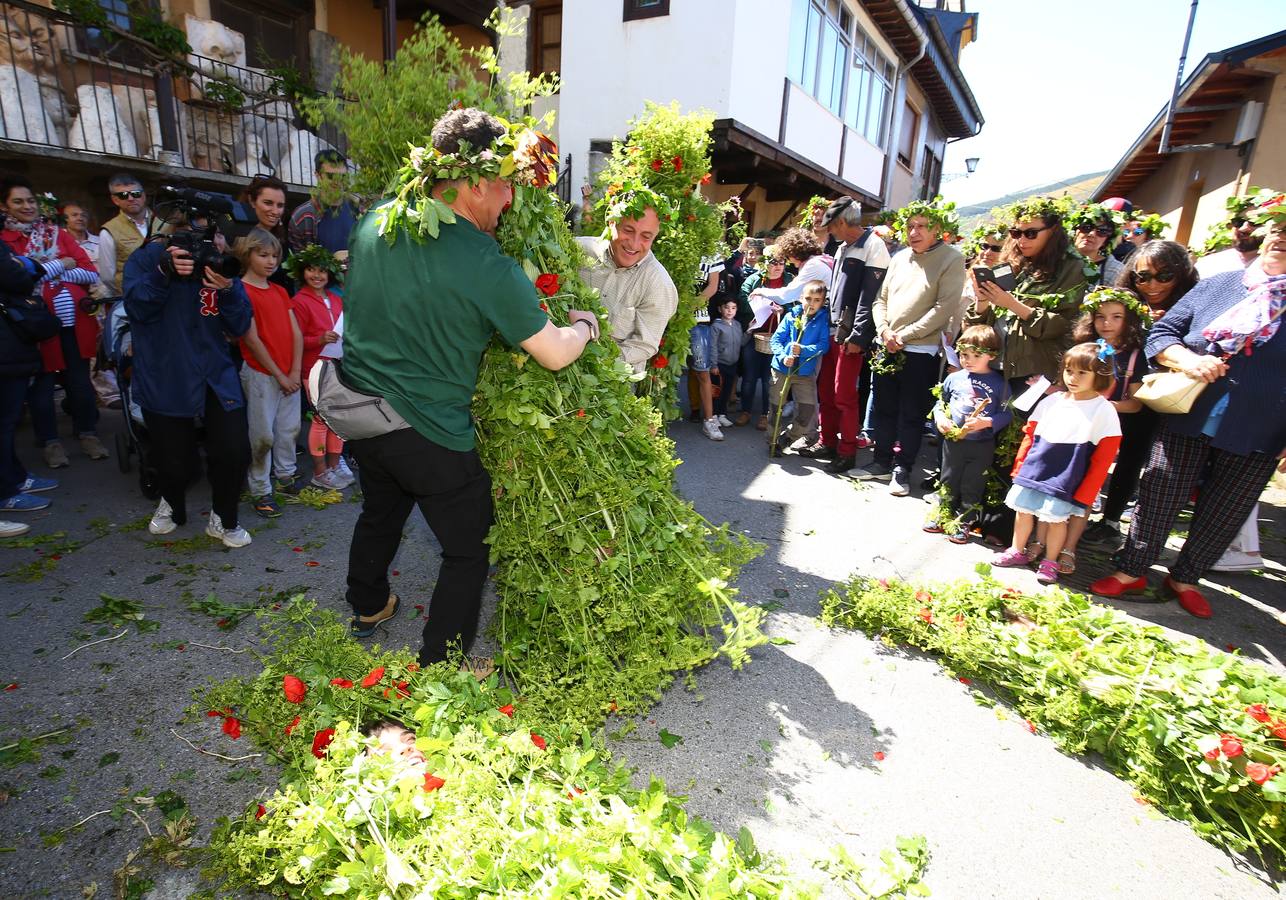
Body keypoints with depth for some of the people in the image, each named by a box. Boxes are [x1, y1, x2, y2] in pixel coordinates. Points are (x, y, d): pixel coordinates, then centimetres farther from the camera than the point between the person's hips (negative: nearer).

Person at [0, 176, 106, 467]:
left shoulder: (57, 234, 13)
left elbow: (91, 273, 3)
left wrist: (41, 271, -7)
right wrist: (61, 265, -6)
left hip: (74, 319, 2)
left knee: (79, 379, 7)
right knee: (41, 383, 5)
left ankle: (88, 433, 20)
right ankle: (49, 441, 16)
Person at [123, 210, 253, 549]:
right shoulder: (149, 256, -2)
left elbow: (240, 327, -4)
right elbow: (136, 306, -14)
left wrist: (228, 290, -23)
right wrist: (163, 272, -28)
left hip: (216, 376, 1)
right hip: (164, 378, -1)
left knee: (234, 452, -9)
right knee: (173, 462, 6)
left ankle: (223, 520, 18)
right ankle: (172, 503, 43)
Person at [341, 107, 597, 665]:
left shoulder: (373, 222, 0)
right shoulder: (487, 264, -22)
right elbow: (555, 354, -17)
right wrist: (583, 325, 4)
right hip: (428, 430, -8)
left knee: (380, 511, 31)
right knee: (468, 549, 10)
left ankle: (367, 608, 55)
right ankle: (440, 669, 22)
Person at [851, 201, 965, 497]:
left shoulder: (951, 259, -5)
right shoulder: (899, 258, 12)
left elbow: (945, 308, -13)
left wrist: (904, 335, -15)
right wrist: (884, 330, -5)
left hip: (921, 351, -5)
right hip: (887, 347, 5)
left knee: (912, 415, 2)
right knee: (883, 409, 11)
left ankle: (901, 470, 14)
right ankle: (882, 463, 24)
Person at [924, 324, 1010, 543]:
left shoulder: (999, 383, -7)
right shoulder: (953, 379, 0)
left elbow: (1006, 414, -8)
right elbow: (941, 404, 11)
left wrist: (987, 422, -23)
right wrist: (940, 418, -7)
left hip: (982, 445, -3)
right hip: (953, 440, 3)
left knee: (972, 486, 8)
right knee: (948, 481, 15)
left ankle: (963, 522, 21)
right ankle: (944, 516, 30)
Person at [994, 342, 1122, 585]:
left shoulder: (1104, 411, -8)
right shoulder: (1052, 401, 5)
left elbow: (1103, 458, -8)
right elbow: (1030, 434, 13)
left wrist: (1084, 493, -9)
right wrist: (1020, 465, 8)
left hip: (1066, 478, -4)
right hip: (1034, 470, 5)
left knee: (1056, 518, 2)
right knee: (1022, 510, 11)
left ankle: (1050, 562, 22)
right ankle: (1018, 551, 30)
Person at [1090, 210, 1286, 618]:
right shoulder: (1217, 284, 4)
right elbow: (1162, 332, 5)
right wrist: (1186, 358, -17)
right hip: (1187, 420, 0)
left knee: (1222, 515, 10)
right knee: (1159, 500, 4)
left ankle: (1185, 579, 29)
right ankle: (1131, 571, 19)